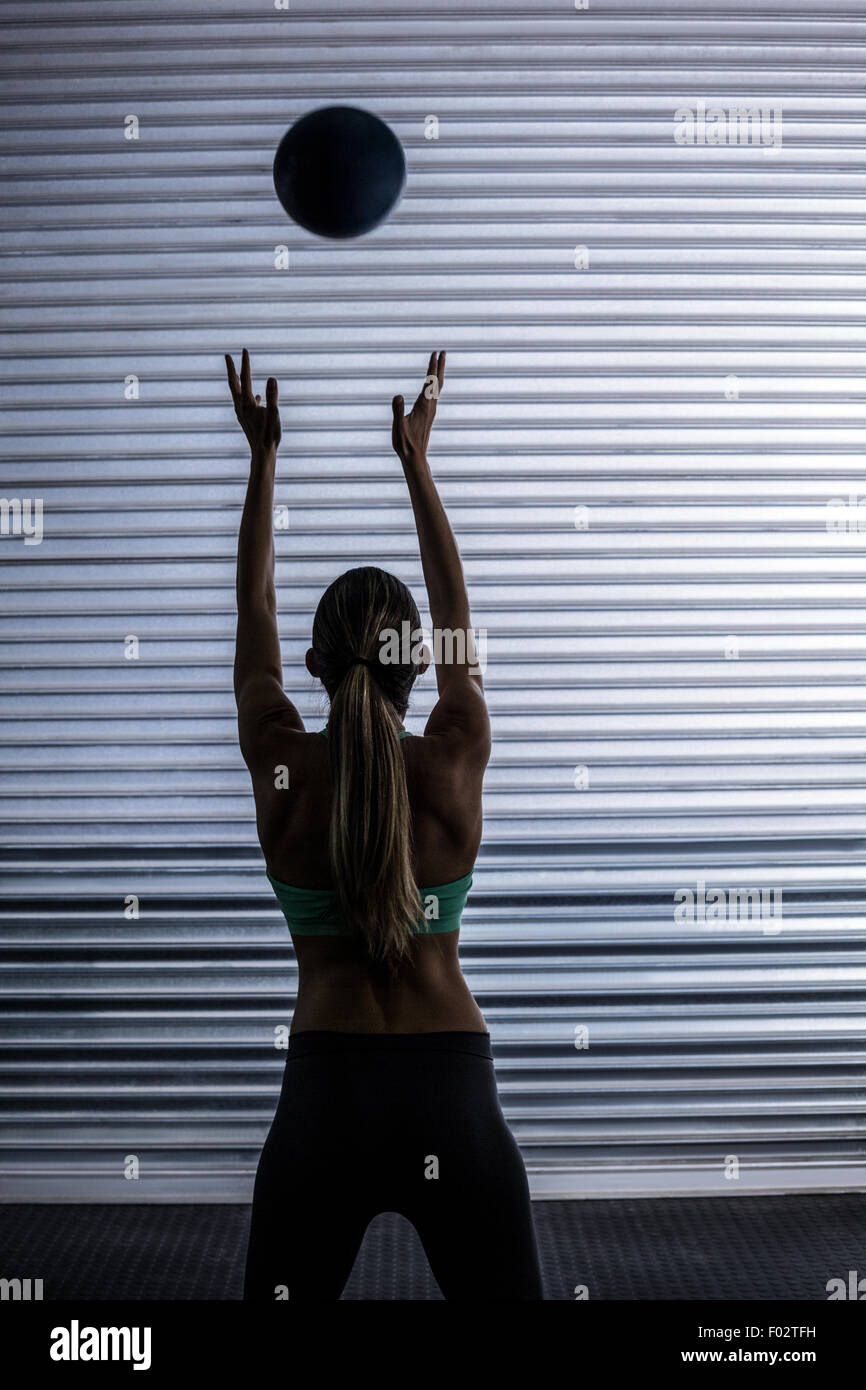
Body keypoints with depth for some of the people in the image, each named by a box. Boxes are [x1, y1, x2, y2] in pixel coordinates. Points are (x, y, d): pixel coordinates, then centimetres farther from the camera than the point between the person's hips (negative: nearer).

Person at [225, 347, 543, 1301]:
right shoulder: (455, 764, -6)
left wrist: (263, 455, 17)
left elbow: (254, 610, 9)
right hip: (452, 1092, 0)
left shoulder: (281, 768, -5)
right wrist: (415, 460, 18)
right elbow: (456, 614, 9)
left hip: (325, 1095, 0)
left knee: (286, 1295, 15)